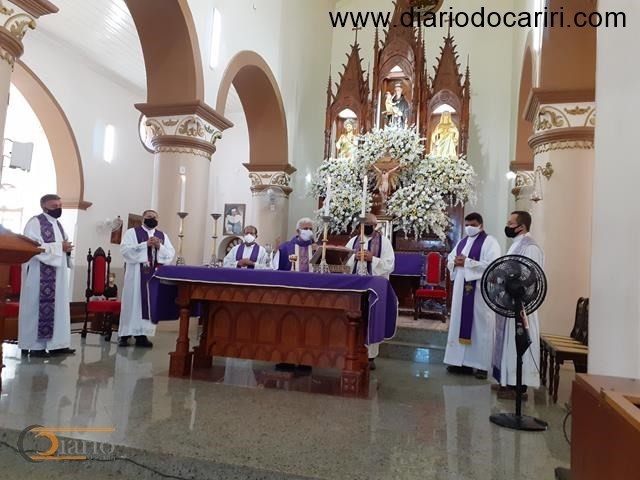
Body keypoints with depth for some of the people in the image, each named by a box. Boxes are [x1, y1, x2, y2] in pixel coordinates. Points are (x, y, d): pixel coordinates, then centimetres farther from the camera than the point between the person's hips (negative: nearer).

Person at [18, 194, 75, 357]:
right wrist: (59, 247, -18)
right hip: (39, 274, -8)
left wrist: (67, 249, -2)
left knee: (58, 307, 6)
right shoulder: (35, 222, -6)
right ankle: (34, 345, 2)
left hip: (57, 274, 8)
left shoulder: (58, 225, 18)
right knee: (37, 307, -4)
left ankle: (56, 344, 10)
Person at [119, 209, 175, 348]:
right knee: (132, 303, -2)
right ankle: (125, 334, 5)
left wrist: (160, 246, -11)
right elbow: (125, 249, -9)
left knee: (150, 304, 1)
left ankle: (142, 334, 7)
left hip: (155, 275, 3)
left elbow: (171, 254, 6)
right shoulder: (132, 232, 6)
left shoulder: (163, 236, 15)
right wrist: (145, 244, -16)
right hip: (136, 274, -3)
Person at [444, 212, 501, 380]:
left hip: (480, 291, -7)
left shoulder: (490, 242, -6)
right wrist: (456, 262, -7)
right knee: (460, 323, 8)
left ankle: (481, 365, 5)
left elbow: (492, 265, -19)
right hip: (461, 289, 7)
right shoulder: (462, 242, 17)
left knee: (480, 326, -2)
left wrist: (467, 262, -19)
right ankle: (461, 361, 16)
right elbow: (450, 260, 17)